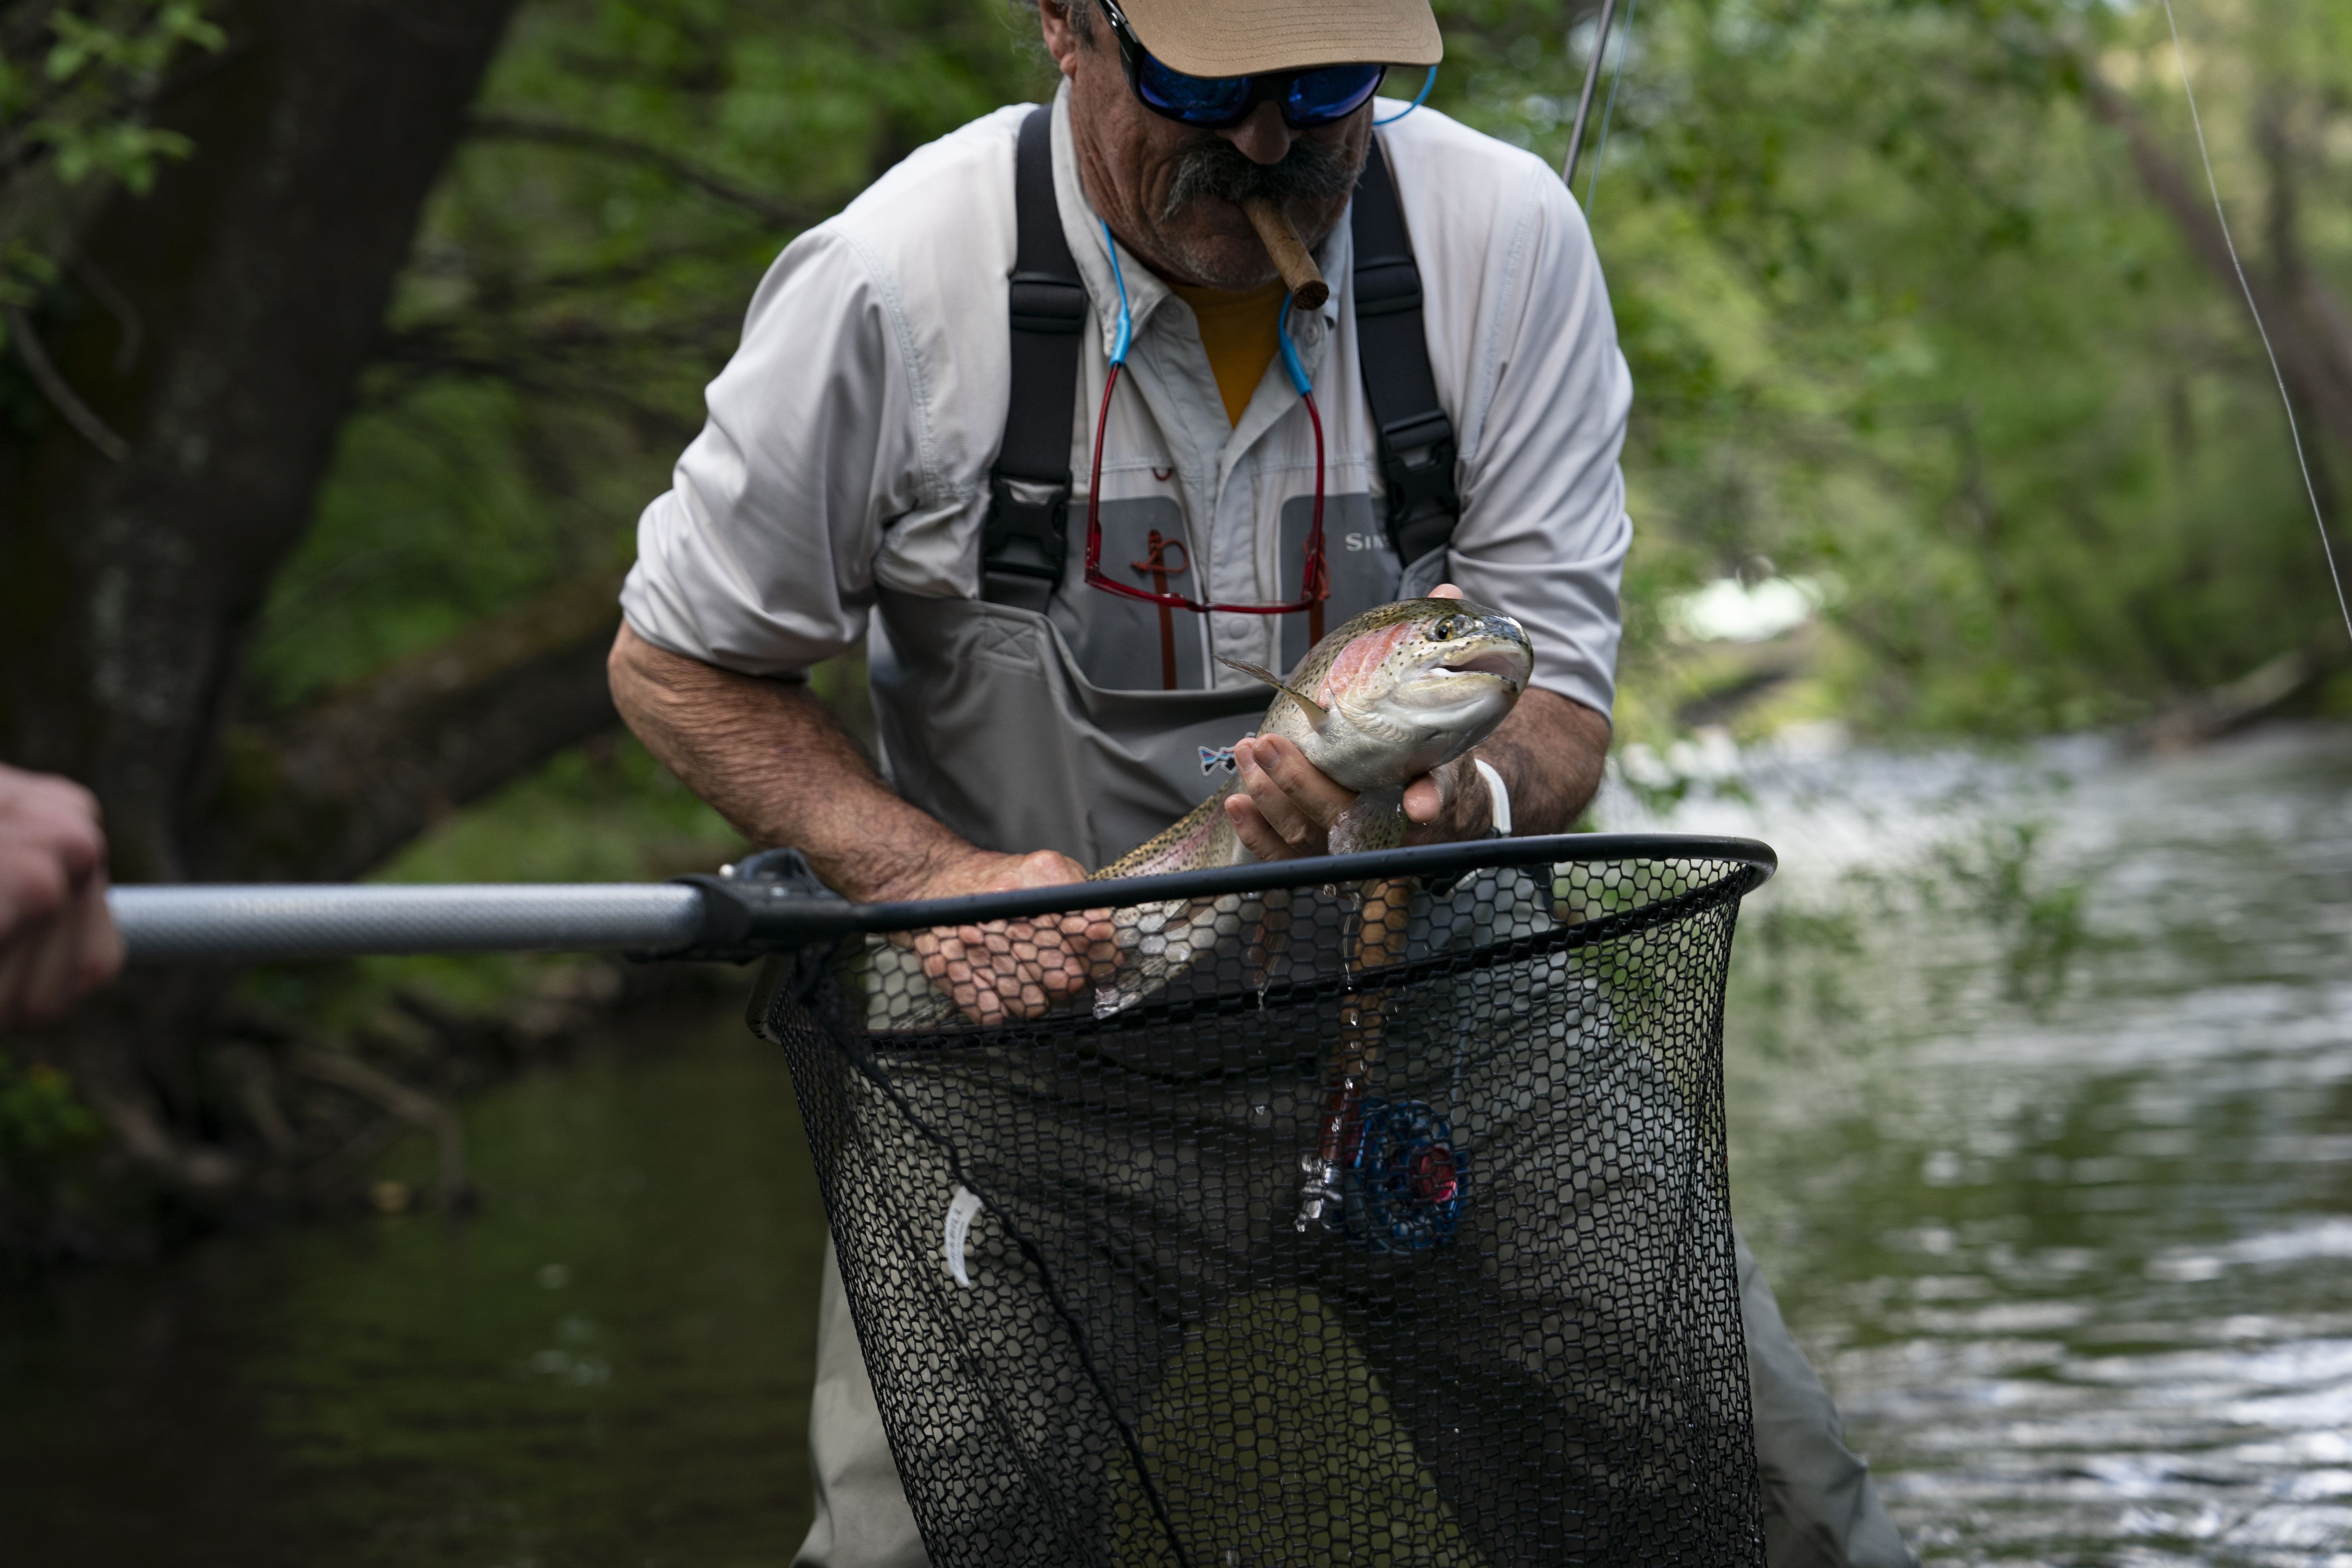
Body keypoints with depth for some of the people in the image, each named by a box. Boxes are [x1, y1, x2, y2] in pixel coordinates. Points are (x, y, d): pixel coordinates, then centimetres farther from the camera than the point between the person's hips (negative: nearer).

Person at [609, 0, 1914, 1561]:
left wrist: (1459, 801, -33)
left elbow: (1561, 708, -9)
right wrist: (932, 877, -18)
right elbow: (676, 662, -3)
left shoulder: (1502, 234, -11)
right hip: (1028, 987, -1)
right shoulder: (896, 282, -17)